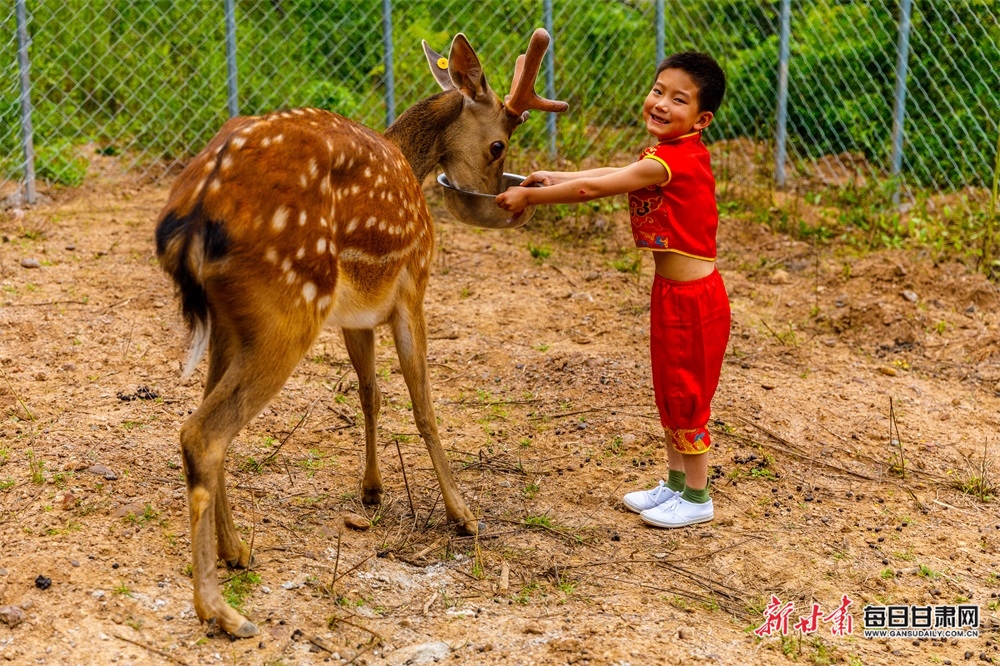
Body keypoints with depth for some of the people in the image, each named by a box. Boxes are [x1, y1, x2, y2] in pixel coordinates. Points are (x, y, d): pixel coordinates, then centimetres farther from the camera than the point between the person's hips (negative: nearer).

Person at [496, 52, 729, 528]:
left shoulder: (673, 160, -24)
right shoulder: (674, 155, 6)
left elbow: (593, 189, -22)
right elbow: (614, 173, 17)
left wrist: (529, 196, -14)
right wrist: (556, 179, 9)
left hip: (693, 298, -10)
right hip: (672, 292, 10)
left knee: (686, 395, 3)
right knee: (669, 391, 19)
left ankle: (697, 498, 16)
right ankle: (676, 483, 32)